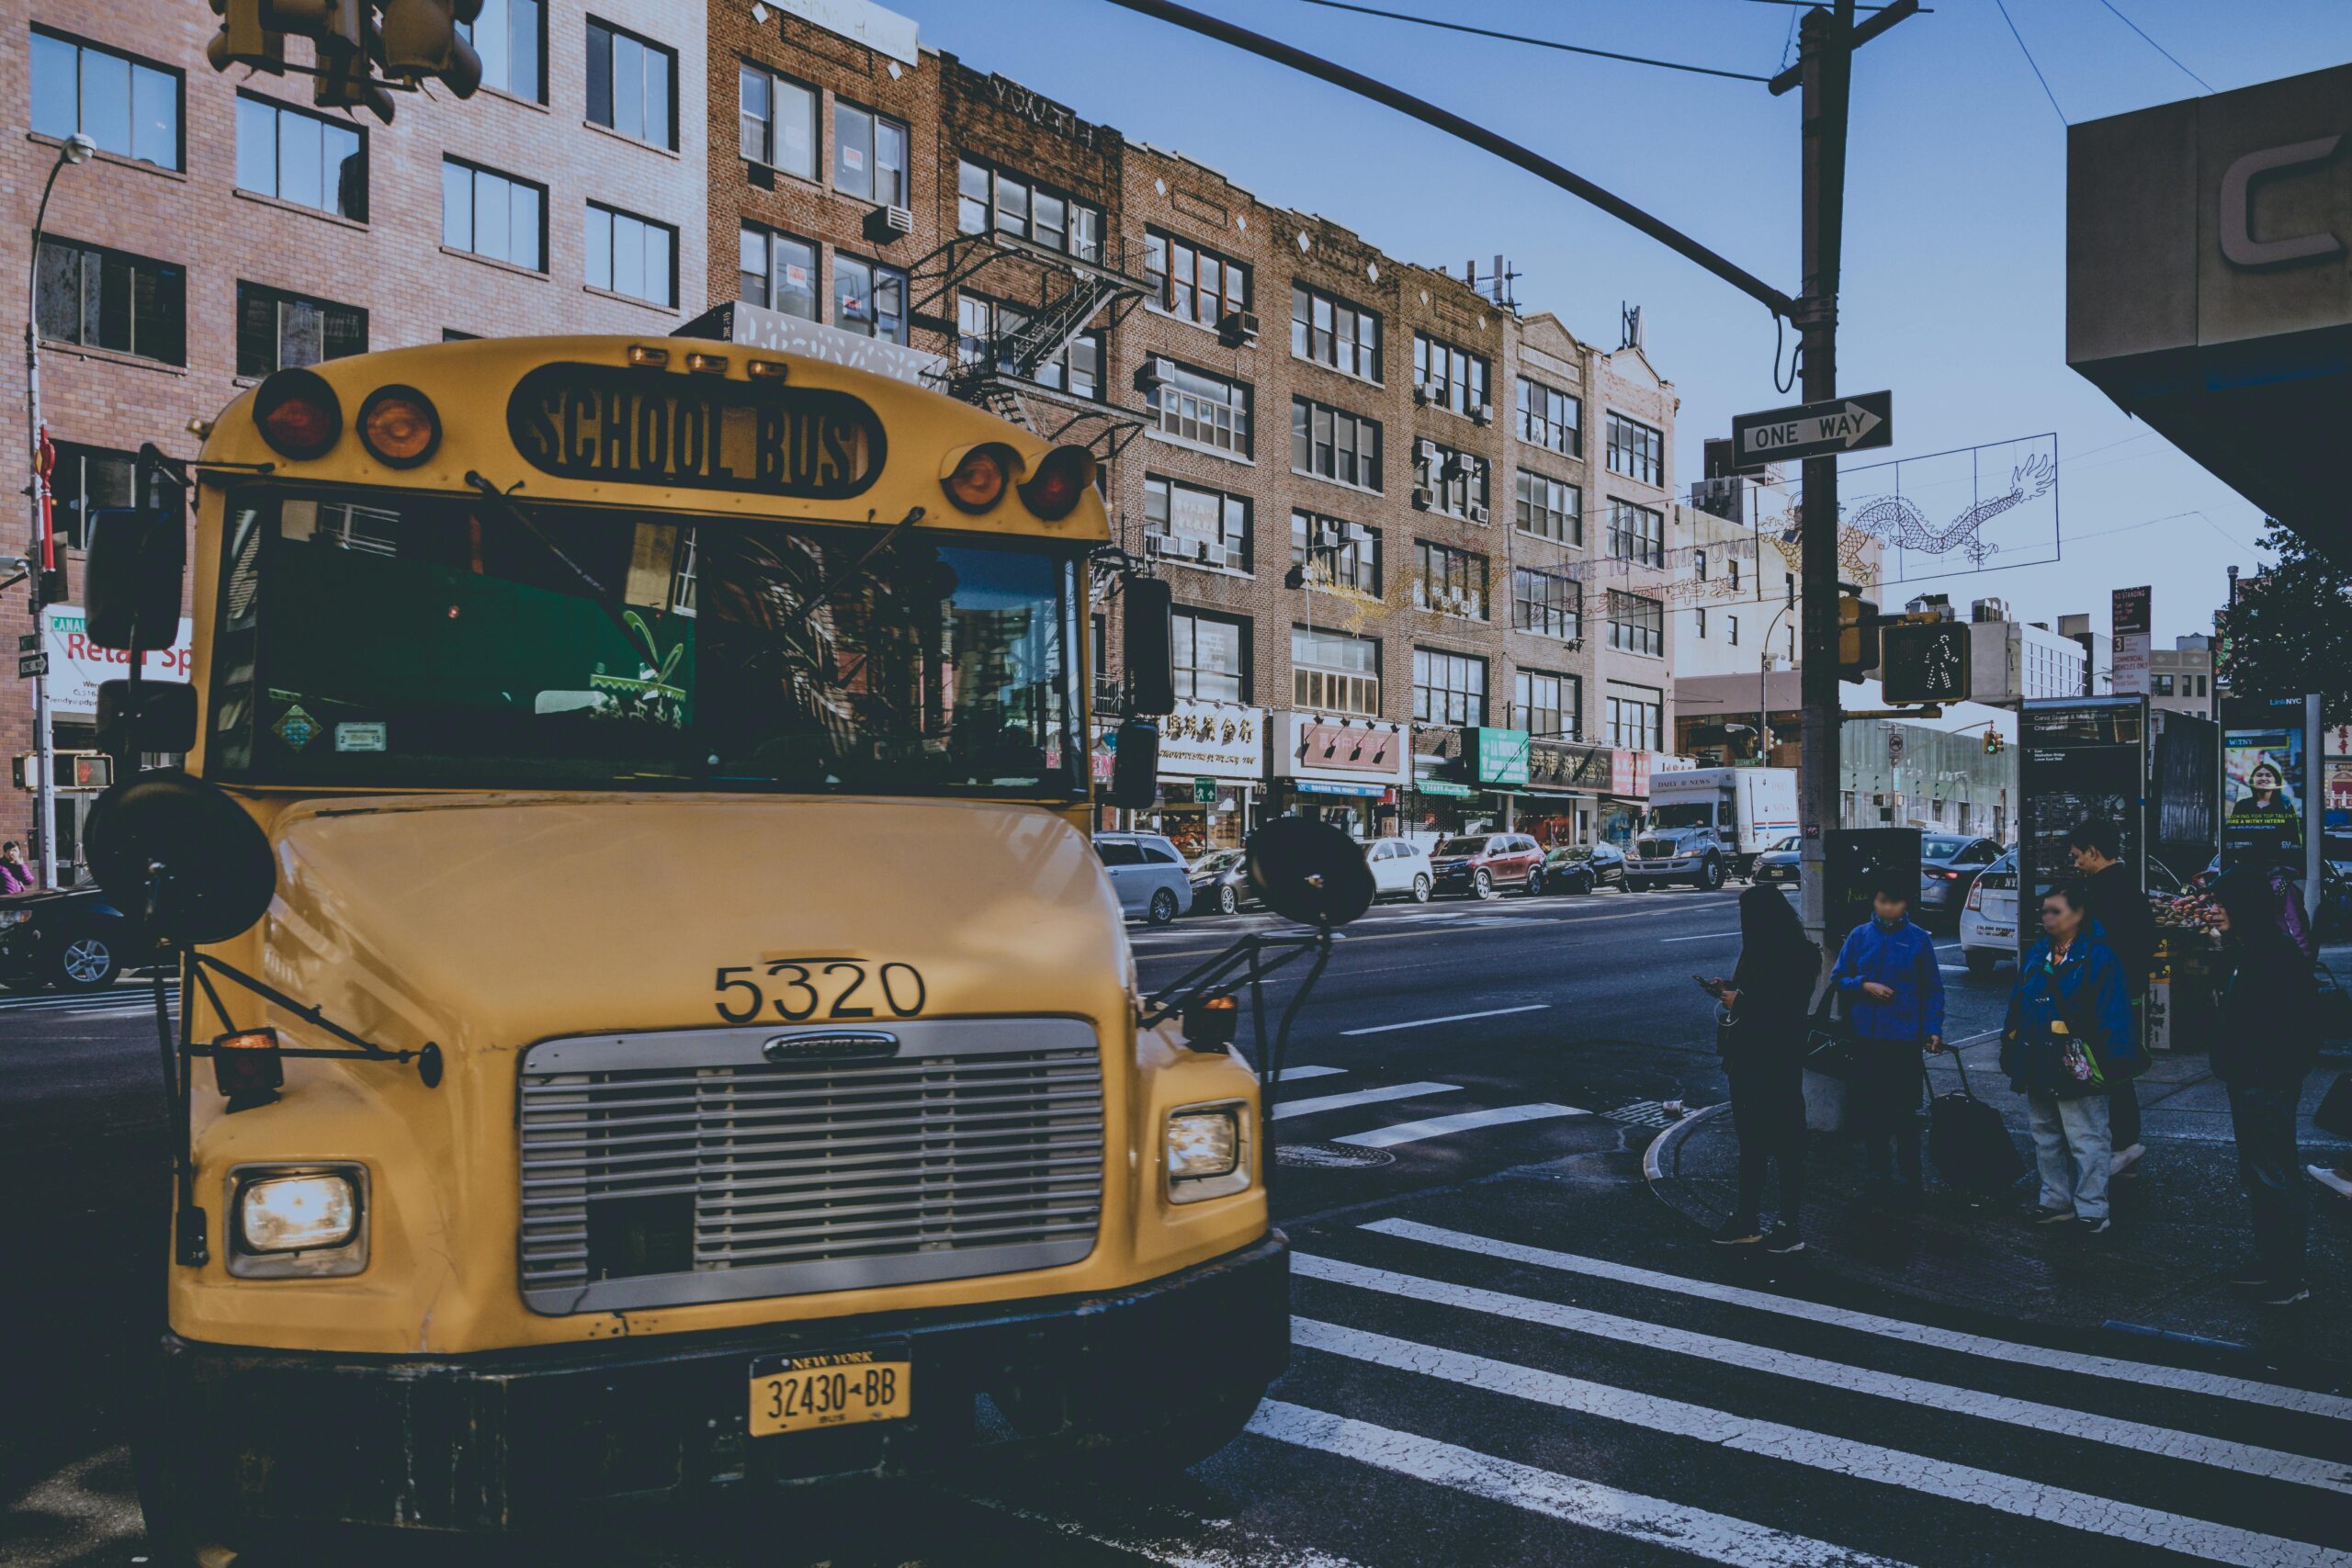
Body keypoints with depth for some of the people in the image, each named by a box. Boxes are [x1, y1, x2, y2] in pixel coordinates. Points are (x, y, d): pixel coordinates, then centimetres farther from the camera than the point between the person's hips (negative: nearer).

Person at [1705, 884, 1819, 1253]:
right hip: (1749, 1057, 9)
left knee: (1785, 1142, 1)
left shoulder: (1798, 957, -17)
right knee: (1750, 1138, 14)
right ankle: (1746, 1221, 23)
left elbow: (1784, 1009, -22)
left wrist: (1739, 1002, -15)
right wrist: (1729, 990, 1)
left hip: (1778, 1061, -9)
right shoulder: (1760, 952, 10)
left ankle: (1789, 1227, 11)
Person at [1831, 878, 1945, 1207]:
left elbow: (1933, 990, 2)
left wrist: (1933, 1029, -6)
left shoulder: (1919, 940, -2)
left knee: (1904, 1111, 1)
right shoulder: (1859, 936, 3)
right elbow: (1838, 978, 7)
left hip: (1904, 1038, -2)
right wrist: (1864, 986, -11)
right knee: (1867, 1106, 10)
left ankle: (1908, 1180, 10)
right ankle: (1876, 1172, 25)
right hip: (1865, 1036, 3)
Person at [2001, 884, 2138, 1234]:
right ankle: (2056, 1201, 26)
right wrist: (2010, 1053, 12)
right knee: (2046, 1139, 16)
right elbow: (2017, 1005, 13)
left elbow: (2112, 1013, -14)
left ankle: (2091, 1210, 9)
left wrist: (2114, 1061, -18)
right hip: (2037, 1067, 7)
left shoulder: (2097, 957, -10)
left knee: (2086, 1141, 1)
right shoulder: (2038, 954, 10)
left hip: (2076, 1069, -7)